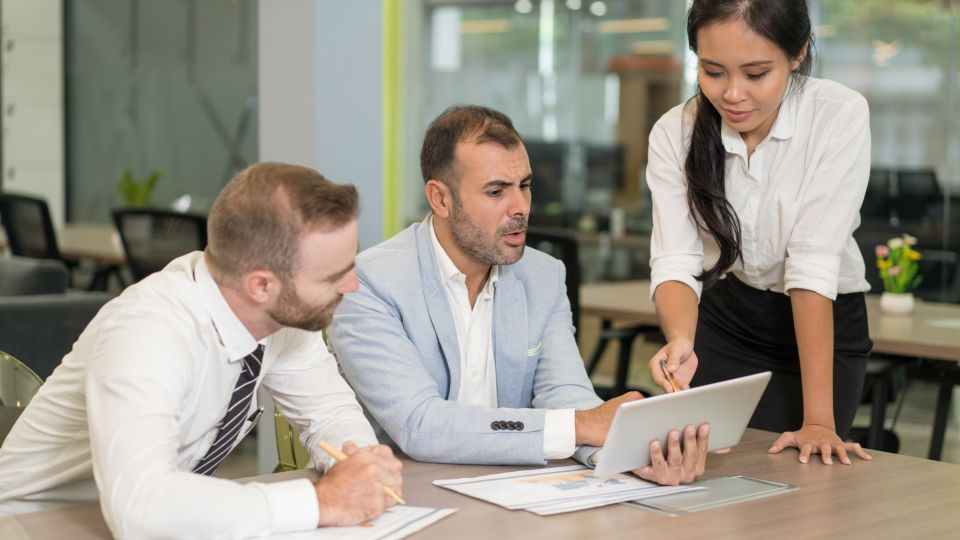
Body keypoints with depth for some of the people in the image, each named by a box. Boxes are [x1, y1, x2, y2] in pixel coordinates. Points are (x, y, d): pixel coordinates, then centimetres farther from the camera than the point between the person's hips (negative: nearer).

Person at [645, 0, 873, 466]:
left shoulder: (840, 117, -22)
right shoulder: (674, 133, -13)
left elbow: (812, 264, -27)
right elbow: (675, 262, -20)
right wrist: (679, 340, -42)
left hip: (824, 327, -2)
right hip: (724, 322, 2)